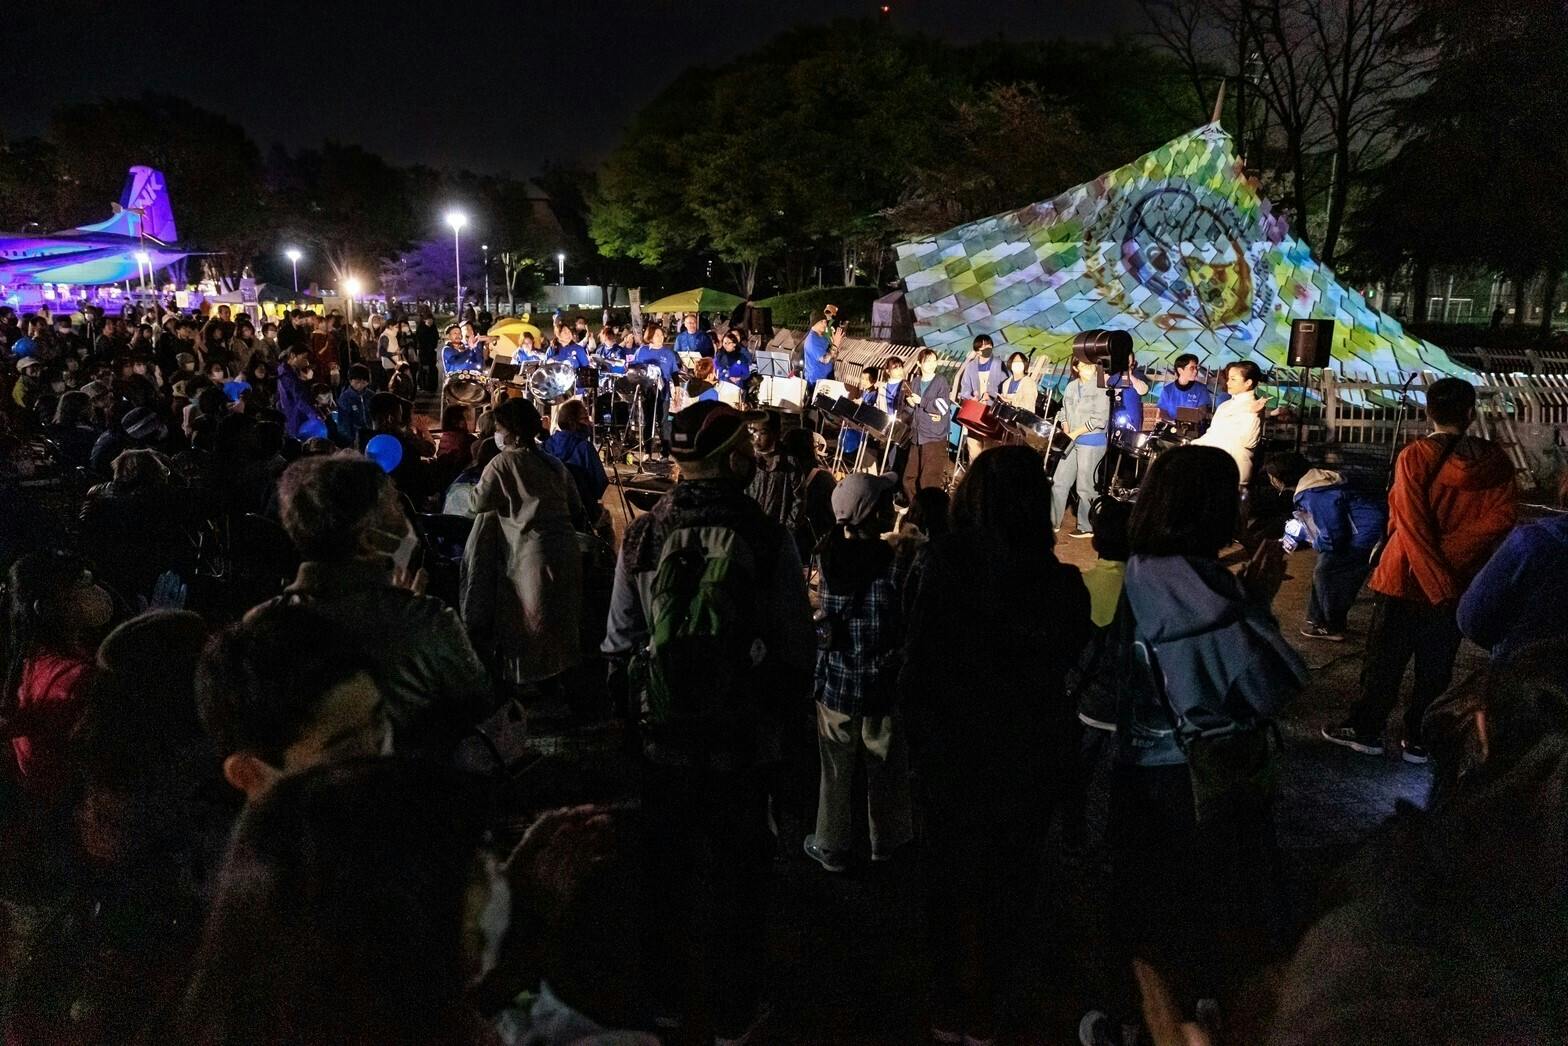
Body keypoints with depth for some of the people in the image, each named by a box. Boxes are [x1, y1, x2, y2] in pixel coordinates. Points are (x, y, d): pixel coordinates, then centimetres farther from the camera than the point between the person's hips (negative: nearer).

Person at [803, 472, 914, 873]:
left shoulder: (826, 557, -9)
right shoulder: (894, 565, -20)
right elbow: (909, 630, -13)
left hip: (834, 682, 2)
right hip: (883, 687, -2)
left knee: (836, 769, 16)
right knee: (886, 769, 18)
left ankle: (831, 847, 28)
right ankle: (886, 841, 36)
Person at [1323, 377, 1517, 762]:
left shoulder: (1414, 457, -14)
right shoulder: (1496, 462, -3)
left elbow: (1412, 527, -19)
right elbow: (1501, 518, -10)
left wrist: (1438, 582, -16)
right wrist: (1455, 558, -10)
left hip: (1408, 577, -3)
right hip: (1461, 583, 3)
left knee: (1385, 659, 10)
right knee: (1436, 666, 14)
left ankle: (1366, 730, 20)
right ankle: (1419, 740, 21)